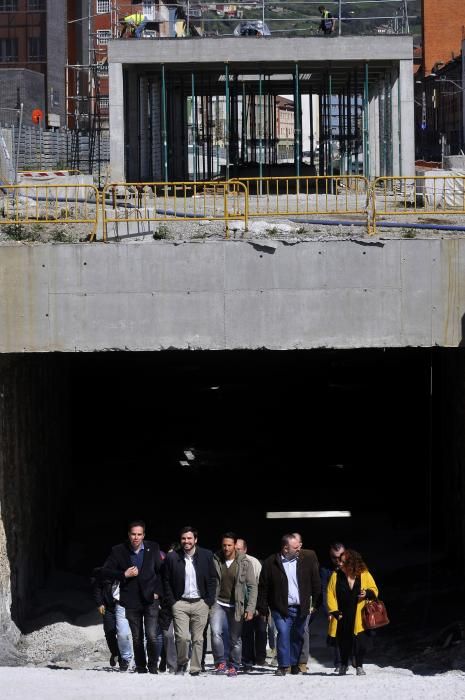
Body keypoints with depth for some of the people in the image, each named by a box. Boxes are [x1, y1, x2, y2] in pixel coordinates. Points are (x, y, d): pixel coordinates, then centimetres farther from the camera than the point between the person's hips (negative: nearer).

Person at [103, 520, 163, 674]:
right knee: (137, 638, 7)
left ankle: (153, 667, 5)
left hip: (150, 599, -1)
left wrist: (157, 591, -1)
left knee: (151, 636, -11)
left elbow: (160, 570, 9)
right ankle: (141, 669, 18)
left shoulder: (153, 548, 3)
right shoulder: (118, 551, 0)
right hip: (131, 602, 1)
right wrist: (124, 575, -10)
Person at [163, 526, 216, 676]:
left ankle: (195, 670, 10)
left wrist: (209, 601, 0)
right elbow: (166, 581, 6)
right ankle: (182, 663, 11)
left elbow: (212, 579, 7)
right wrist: (171, 602, -2)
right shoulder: (172, 557, 1)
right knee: (182, 637, -12)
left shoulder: (207, 555, 3)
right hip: (180, 603, -1)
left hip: (200, 603, 1)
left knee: (198, 639, 3)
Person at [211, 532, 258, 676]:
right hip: (218, 604, 0)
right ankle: (220, 662, -6)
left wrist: (250, 608, -9)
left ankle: (233, 666, 21)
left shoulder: (244, 563, -4)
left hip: (236, 606, 0)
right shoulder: (215, 561, -1)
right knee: (216, 632, -19)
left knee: (235, 639, 5)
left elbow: (252, 587, -2)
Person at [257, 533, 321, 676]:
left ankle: (294, 664, 22)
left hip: (301, 608, 3)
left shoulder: (307, 560, 3)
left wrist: (314, 603, 3)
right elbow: (263, 588, 0)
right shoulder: (270, 563, -3)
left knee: (298, 636, 9)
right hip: (281, 608, -2)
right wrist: (262, 609, -3)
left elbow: (315, 583, 7)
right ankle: (283, 665, -10)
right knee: (283, 633, -14)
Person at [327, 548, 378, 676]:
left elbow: (374, 590, 7)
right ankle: (343, 665, 30)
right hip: (342, 617, 1)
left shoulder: (365, 575, -2)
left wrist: (367, 593, -16)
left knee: (360, 641, -7)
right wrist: (334, 611, -11)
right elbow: (330, 595, -1)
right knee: (343, 642, 8)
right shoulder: (336, 575, -1)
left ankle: (359, 666, 9)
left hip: (359, 617, -1)